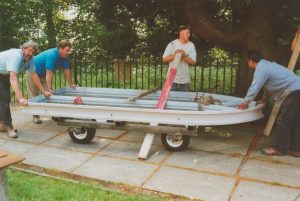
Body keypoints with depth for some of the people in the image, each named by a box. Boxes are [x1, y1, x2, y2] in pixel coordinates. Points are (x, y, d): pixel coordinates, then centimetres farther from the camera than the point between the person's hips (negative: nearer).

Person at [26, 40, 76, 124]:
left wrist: (71, 84, 0)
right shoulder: (52, 55, -36)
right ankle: (35, 116, 7)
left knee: (51, 93, 1)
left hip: (43, 74, 7)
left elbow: (67, 71, -4)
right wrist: (49, 89, -41)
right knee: (34, 95, 0)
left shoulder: (64, 57, -12)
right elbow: (49, 73, -39)